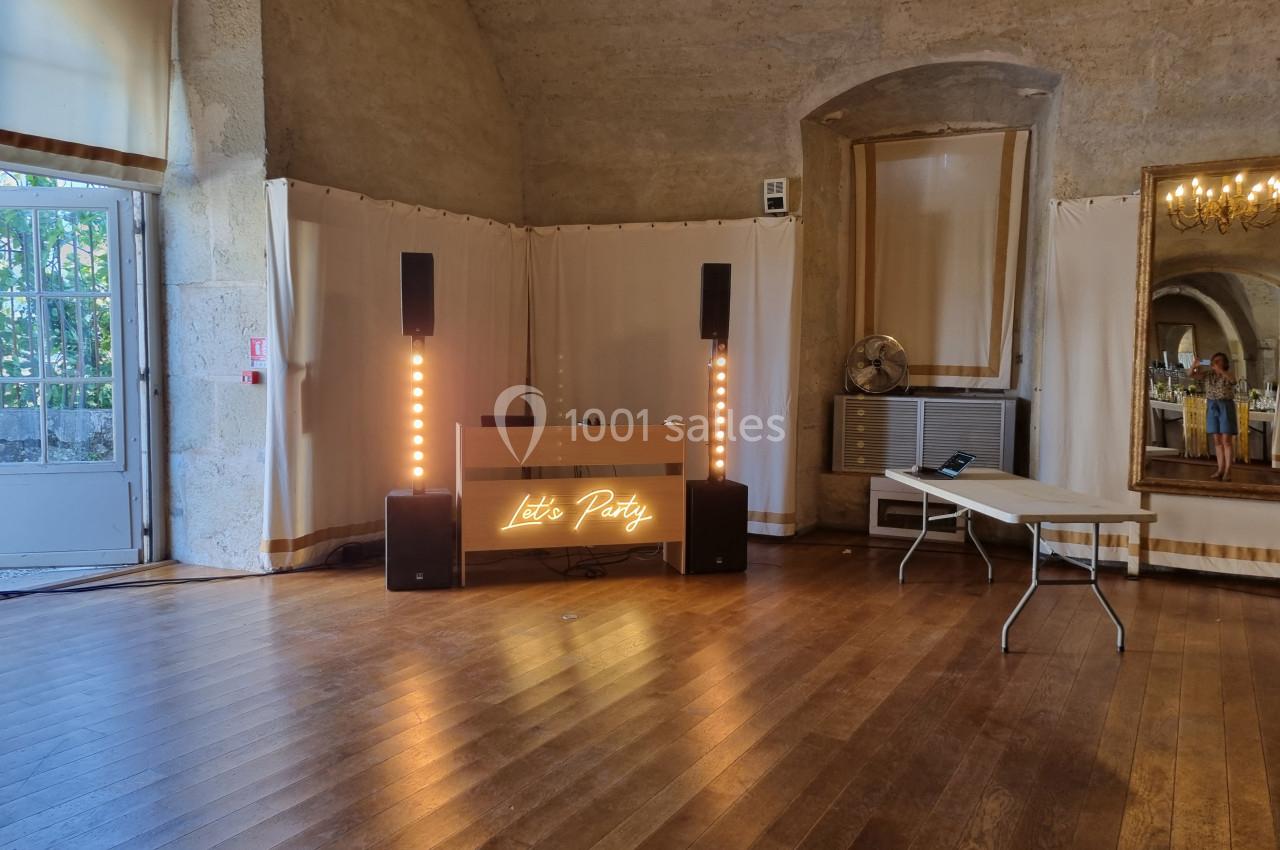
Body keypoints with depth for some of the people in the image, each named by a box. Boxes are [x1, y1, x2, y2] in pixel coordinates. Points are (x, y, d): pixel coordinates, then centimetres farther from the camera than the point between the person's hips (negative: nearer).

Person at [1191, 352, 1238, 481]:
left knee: (1226, 440, -5)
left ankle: (1228, 470, -3)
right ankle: (1220, 469, 11)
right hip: (1212, 407, 4)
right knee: (1217, 440, 6)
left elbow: (1232, 380, -27)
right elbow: (1193, 375, -5)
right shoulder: (1208, 374, 7)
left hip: (1226, 407, -4)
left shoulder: (1229, 375, -4)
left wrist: (1220, 370, -38)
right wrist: (1193, 366, -26)